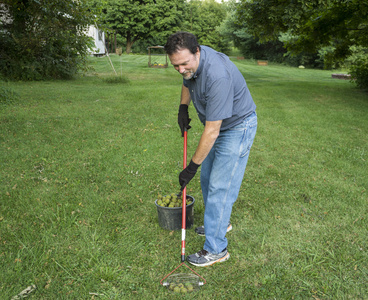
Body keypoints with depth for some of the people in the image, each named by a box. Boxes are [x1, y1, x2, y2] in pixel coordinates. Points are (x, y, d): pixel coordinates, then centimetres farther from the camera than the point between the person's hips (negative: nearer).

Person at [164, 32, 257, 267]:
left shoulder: (218, 75, -37)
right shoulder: (190, 62, -9)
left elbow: (212, 131, -33)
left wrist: (192, 166, -26)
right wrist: (183, 108, 3)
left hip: (238, 127, -9)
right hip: (218, 124, 9)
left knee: (220, 186, -9)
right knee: (207, 178, 18)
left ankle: (216, 249, 4)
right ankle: (220, 222, 39)